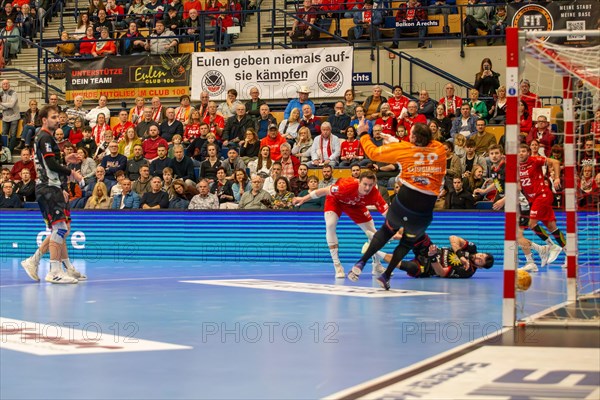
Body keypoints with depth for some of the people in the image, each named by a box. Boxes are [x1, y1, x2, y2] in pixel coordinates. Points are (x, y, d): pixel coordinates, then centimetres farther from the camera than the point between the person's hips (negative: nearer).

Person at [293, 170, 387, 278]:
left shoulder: (374, 194, -36)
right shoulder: (348, 186, -43)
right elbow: (325, 190, -30)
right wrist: (304, 199, -22)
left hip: (355, 205, 3)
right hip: (335, 200, -3)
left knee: (372, 232, 1)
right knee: (330, 225, -27)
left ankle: (377, 266, 26)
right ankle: (337, 266, -15)